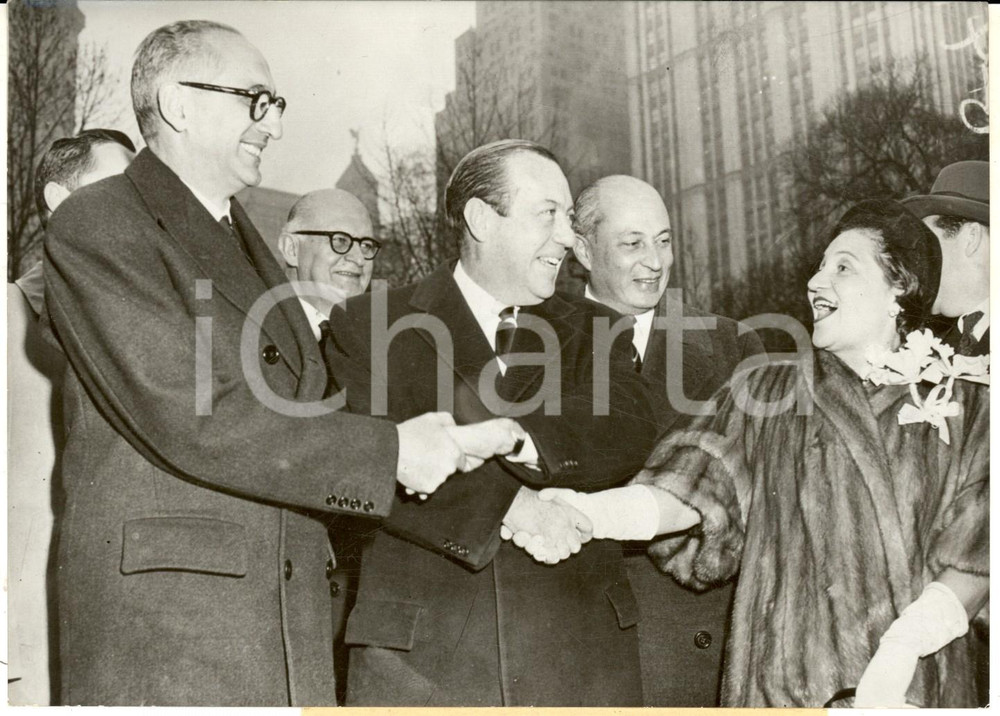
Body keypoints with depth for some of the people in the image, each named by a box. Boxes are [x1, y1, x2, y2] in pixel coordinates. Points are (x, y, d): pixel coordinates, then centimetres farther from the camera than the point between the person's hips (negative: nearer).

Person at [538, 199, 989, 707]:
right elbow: (695, 485, -10)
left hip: (922, 685, 0)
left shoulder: (964, 409, 3)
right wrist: (591, 512, -27)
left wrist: (904, 645, -18)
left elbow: (975, 558, -4)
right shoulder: (764, 396, 4)